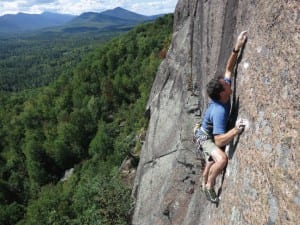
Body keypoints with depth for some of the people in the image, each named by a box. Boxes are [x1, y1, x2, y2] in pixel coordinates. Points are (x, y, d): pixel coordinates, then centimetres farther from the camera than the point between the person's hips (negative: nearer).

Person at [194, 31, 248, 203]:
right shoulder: (219, 111, -42)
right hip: (207, 137, -8)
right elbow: (219, 140, -46)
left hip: (212, 133, 8)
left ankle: (205, 182, 51)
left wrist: (237, 48, -22)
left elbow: (229, 69, -11)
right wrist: (236, 131, -57)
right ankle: (209, 186, -6)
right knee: (222, 159, -30)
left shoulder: (222, 96, -21)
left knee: (212, 161, 26)